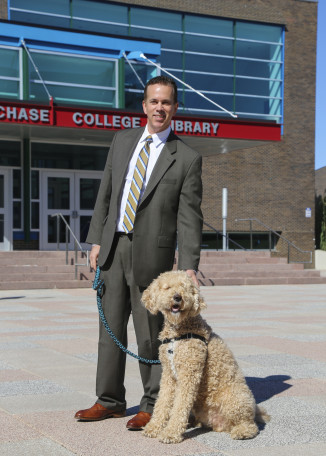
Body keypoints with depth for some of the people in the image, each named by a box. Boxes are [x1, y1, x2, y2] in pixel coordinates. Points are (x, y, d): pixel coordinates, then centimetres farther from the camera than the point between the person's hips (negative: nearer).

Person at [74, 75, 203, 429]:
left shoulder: (187, 159, -3)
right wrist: (96, 240, 7)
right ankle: (110, 401, 25)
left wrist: (189, 266, -16)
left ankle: (153, 406, 17)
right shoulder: (122, 141, 11)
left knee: (150, 333, 2)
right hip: (114, 246, 5)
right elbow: (105, 193, 13)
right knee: (111, 328, 12)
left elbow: (189, 218, -8)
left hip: (152, 252, -5)